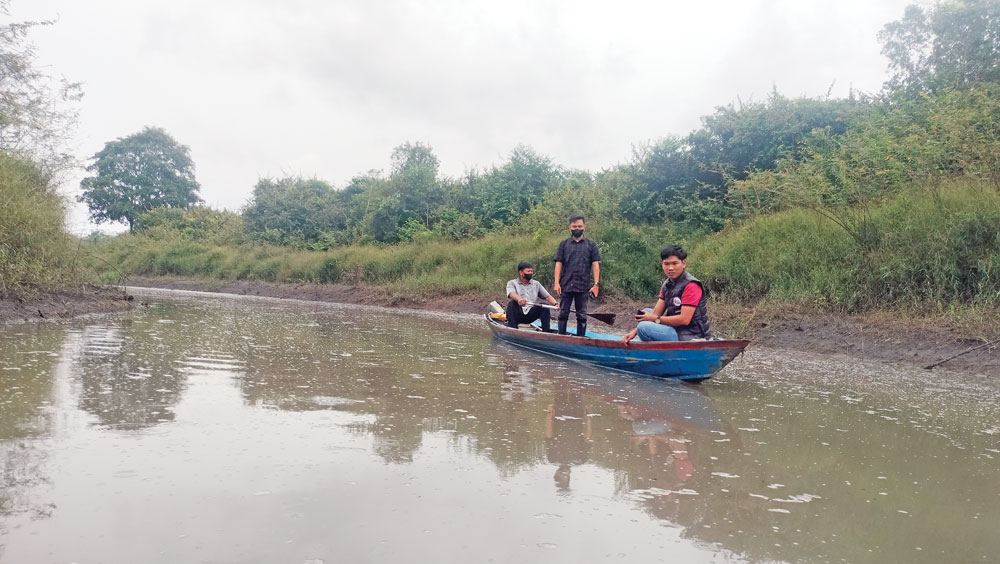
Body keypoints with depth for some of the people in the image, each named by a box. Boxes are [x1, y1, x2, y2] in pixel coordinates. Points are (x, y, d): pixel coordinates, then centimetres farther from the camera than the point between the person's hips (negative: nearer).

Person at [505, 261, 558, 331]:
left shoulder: (536, 283, 17)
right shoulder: (512, 283, 6)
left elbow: (547, 296, 8)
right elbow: (511, 294, -17)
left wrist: (555, 304, -13)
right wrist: (519, 299, -41)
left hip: (531, 315, 2)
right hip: (518, 315, -2)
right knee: (512, 303, -30)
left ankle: (547, 331, -21)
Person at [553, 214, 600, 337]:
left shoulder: (591, 245, 8)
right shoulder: (564, 244, 8)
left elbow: (595, 265, 3)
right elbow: (558, 264, 3)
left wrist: (596, 284, -6)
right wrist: (557, 283, -6)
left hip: (583, 286, 0)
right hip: (566, 285, 0)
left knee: (582, 316, 4)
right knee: (563, 314, 2)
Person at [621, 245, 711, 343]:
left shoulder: (691, 286, -18)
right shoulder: (667, 285, 9)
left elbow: (684, 320, -23)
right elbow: (656, 313, 6)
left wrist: (655, 319, -12)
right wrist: (634, 332, -7)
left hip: (691, 337, -9)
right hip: (677, 331, 9)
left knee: (644, 327, -23)